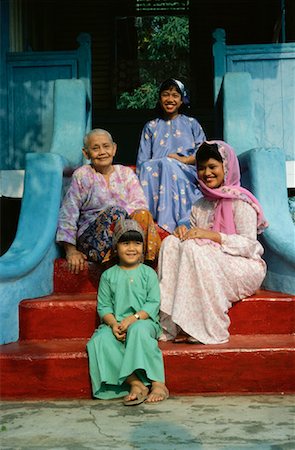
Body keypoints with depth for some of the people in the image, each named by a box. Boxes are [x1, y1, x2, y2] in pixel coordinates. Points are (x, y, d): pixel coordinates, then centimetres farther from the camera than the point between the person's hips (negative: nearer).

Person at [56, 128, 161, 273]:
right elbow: (67, 216, 5)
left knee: (142, 215, -28)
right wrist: (71, 251, -5)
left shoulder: (126, 173, 17)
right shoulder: (81, 175, 8)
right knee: (116, 211, -31)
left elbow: (141, 205, 3)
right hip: (92, 239, -2)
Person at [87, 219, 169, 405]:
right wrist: (113, 323, -13)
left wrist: (133, 318, -17)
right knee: (100, 340, -29)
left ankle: (158, 382, -33)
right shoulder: (108, 275, 12)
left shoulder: (148, 273, 7)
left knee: (138, 330, -37)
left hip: (144, 321, -2)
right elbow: (103, 306, 7)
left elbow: (153, 303, -2)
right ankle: (135, 383, -32)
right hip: (115, 324, 2)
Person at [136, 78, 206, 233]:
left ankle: (165, 226, -44)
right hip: (155, 170, 2)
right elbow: (142, 160, 14)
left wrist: (185, 159, -9)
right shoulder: (151, 127, 25)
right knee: (147, 167, -32)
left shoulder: (191, 123, 22)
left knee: (167, 164, -34)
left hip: (186, 174, -2)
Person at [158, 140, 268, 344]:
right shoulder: (199, 206, 16)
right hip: (209, 264, 6)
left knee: (194, 249, -30)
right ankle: (173, 326, -24)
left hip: (244, 268, -6)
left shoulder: (240, 202, -5)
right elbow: (195, 238, 14)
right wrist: (183, 231, -8)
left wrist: (211, 235, -23)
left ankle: (204, 329, -26)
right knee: (171, 243, -16)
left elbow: (249, 245, -14)